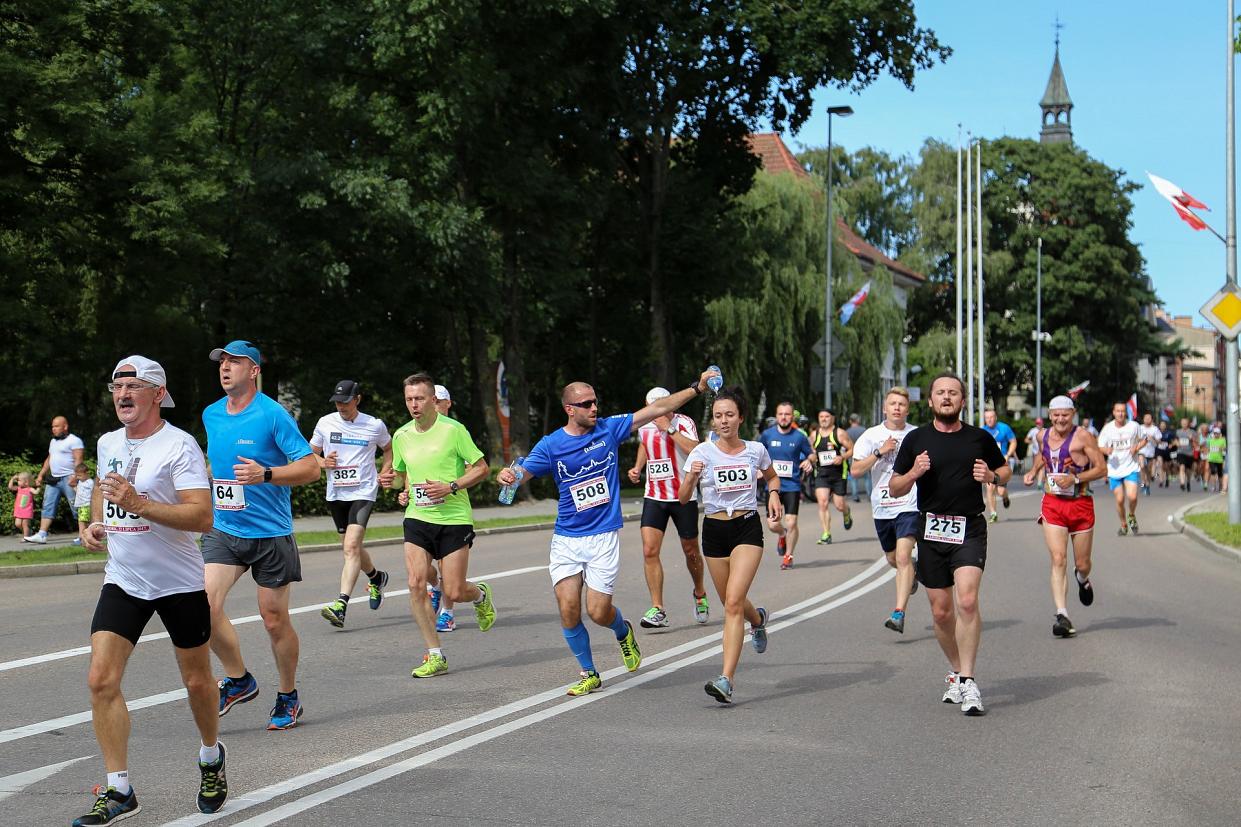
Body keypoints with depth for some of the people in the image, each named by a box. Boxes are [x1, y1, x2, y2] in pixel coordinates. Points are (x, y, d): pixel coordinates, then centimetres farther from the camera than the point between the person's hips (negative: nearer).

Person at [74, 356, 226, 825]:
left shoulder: (179, 445, -15)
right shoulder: (107, 444, 6)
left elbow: (203, 517, -24)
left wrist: (139, 505, -31)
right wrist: (94, 523, 9)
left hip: (180, 584, -5)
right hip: (122, 582, 5)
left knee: (197, 682, 9)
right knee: (101, 680, -9)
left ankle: (211, 759, 38)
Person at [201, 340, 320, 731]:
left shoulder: (273, 415, -11)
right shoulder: (211, 415, 8)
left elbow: (310, 466, -13)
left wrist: (265, 474, -25)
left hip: (270, 533, -5)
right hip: (222, 529, 5)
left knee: (274, 619, 3)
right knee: (205, 603, -13)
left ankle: (288, 696, 24)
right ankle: (239, 680, 7)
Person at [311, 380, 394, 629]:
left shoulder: (375, 426, -2)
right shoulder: (325, 423, 3)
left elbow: (389, 449, 18)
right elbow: (311, 452, 14)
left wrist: (385, 473, 3)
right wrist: (322, 462, -8)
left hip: (363, 492, -4)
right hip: (336, 494, 5)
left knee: (351, 547, -19)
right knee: (350, 547, 16)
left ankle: (341, 606, -26)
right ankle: (376, 577, 46)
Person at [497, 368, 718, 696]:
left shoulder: (609, 429, 0)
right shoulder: (551, 445, -2)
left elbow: (658, 409, 1)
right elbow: (521, 474, -9)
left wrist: (697, 387, -3)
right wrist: (507, 476, -33)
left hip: (604, 537, -1)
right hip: (566, 539, 1)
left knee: (598, 612, -6)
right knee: (568, 610, -7)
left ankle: (623, 631, 30)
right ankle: (589, 673, 14)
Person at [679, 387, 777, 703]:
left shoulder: (756, 449, 0)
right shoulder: (703, 452, -5)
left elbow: (772, 476, 22)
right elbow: (683, 498, -10)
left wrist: (774, 495, 1)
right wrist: (692, 477, -30)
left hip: (747, 528, -2)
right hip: (715, 531, 2)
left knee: (733, 602, -16)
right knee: (731, 603, 15)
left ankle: (726, 680, -19)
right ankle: (758, 619, 53)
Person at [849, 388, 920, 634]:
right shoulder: (871, 435, 1)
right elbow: (855, 470, -7)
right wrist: (880, 452, -15)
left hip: (909, 505, -3)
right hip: (882, 507, 3)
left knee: (902, 557, -19)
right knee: (893, 559, 19)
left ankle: (899, 614, -21)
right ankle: (912, 571, 54)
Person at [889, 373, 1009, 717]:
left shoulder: (979, 438, 5)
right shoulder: (916, 440, 5)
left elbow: (1005, 470, 20)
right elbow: (894, 488, 8)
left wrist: (992, 477, -3)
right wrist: (913, 473, -12)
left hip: (970, 529, -2)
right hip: (931, 531, 2)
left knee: (967, 600, -19)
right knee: (941, 611, 7)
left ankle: (968, 681, -14)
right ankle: (955, 671, 29)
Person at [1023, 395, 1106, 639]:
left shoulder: (1082, 437, -9)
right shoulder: (1043, 436, 6)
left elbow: (1102, 468, -9)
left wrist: (1076, 479, -20)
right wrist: (1033, 471, 13)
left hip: (1080, 504, -2)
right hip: (1052, 504, 2)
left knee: (1082, 564, 10)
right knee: (1058, 560, -14)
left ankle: (1083, 580, 49)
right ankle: (1062, 616, -17)